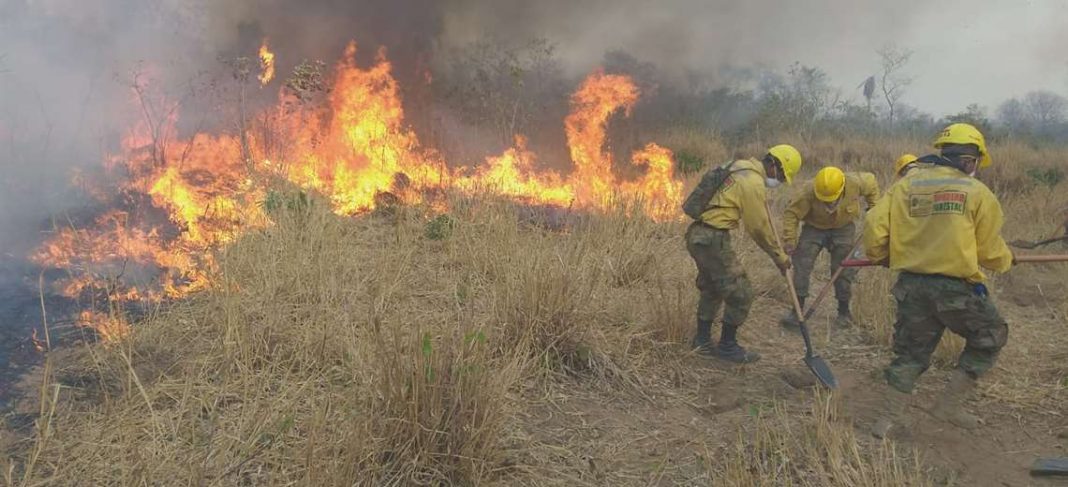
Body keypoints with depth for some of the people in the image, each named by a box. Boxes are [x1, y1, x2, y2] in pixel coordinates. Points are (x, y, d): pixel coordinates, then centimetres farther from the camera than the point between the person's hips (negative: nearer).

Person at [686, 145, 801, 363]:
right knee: (740, 293, 2)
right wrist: (780, 257, 2)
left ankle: (702, 341, 31)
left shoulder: (740, 166, 13)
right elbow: (758, 228, -10)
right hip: (713, 239, -10)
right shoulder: (753, 184, -15)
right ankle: (727, 347, 15)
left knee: (711, 290, 22)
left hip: (697, 234, 10)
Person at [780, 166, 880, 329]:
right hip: (814, 228, -1)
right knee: (801, 266, -10)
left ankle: (844, 312, 18)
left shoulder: (855, 183, -25)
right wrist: (789, 239, -30)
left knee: (843, 270, 1)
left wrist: (873, 207, 2)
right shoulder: (809, 192, -31)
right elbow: (791, 214, -25)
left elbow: (871, 182, -2)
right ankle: (797, 309, -1)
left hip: (843, 229, 1)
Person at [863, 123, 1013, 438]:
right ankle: (949, 405, 21)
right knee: (989, 340, 21)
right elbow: (991, 251, 2)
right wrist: (1007, 259, 26)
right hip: (958, 287, -4)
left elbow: (875, 226, -3)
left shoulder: (905, 185, 5)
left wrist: (878, 256, 17)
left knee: (911, 352, 17)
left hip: (912, 285, 4)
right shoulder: (977, 192, -3)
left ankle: (886, 420, 19)